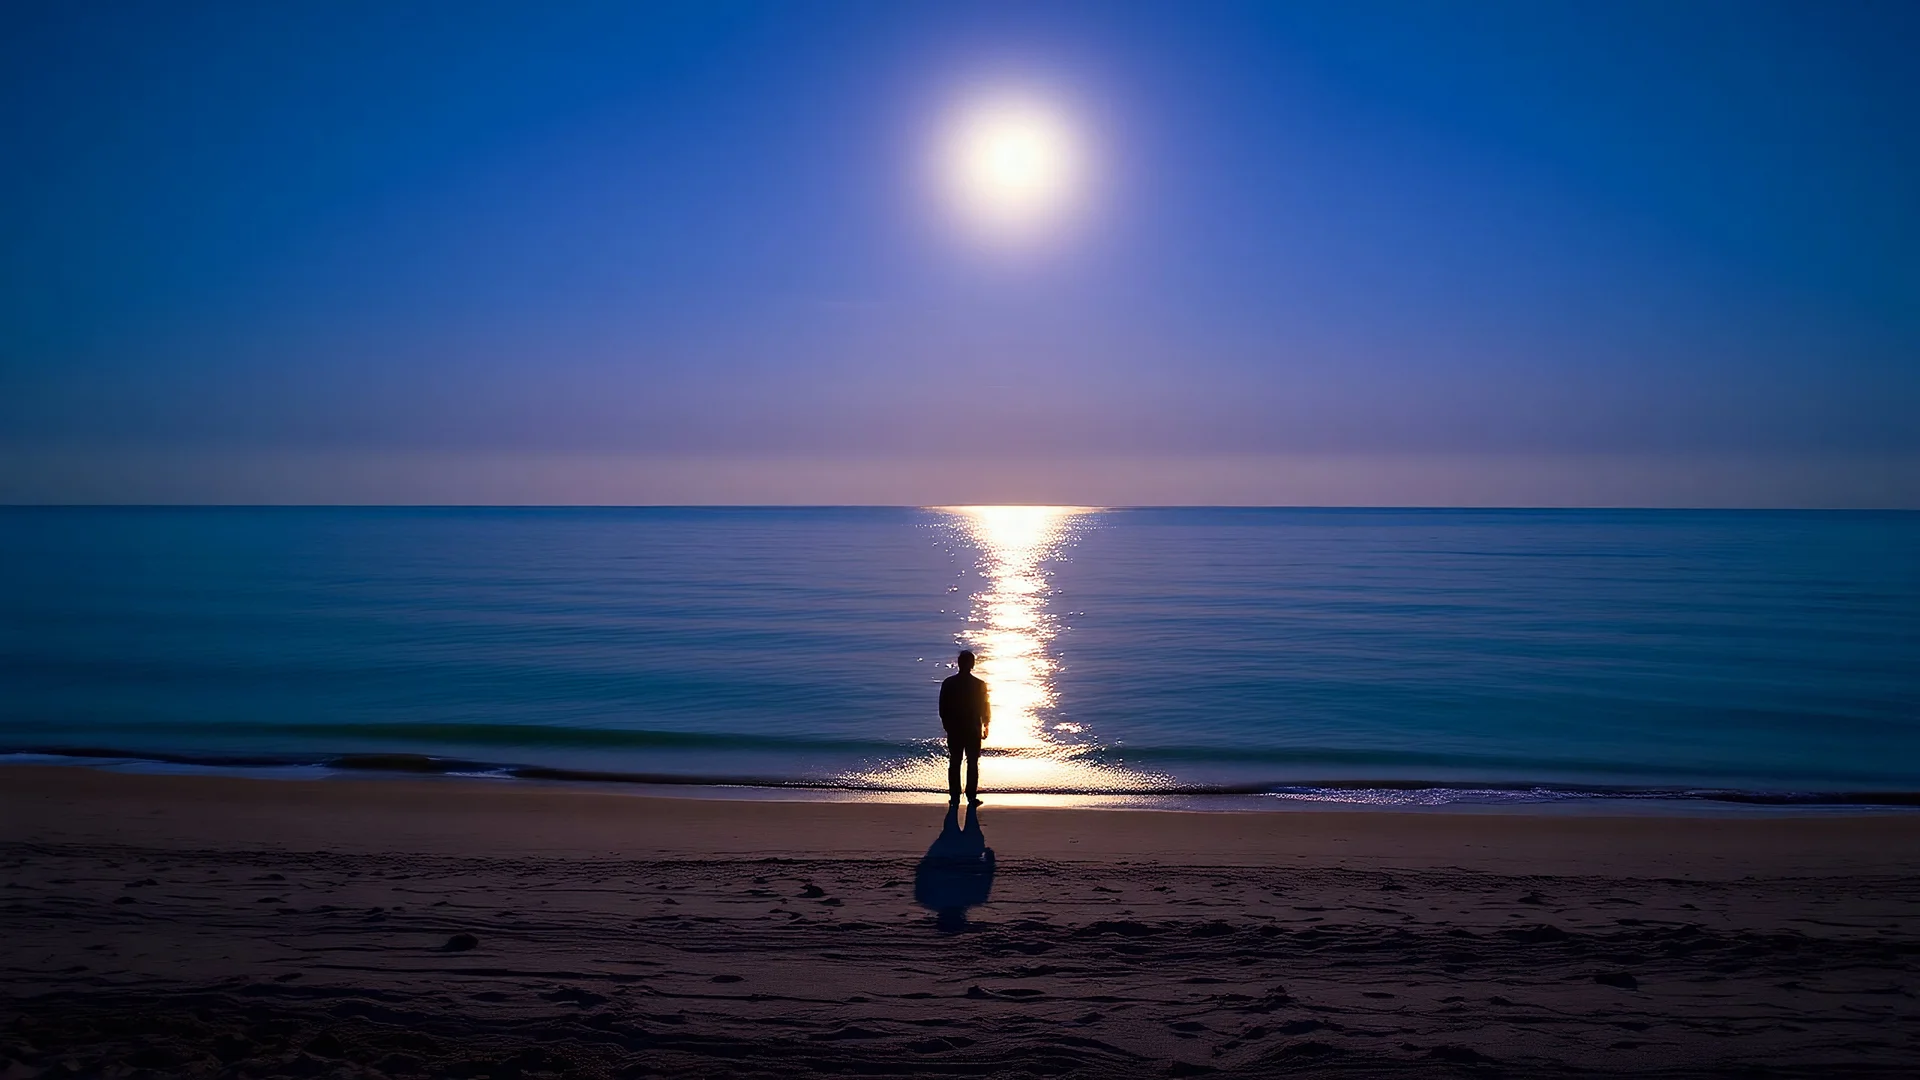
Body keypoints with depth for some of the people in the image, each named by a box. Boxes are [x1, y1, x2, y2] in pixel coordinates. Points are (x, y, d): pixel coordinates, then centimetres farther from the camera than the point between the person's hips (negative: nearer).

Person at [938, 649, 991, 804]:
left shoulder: (948, 683, -6)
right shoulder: (979, 685, -10)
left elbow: (942, 708, 0)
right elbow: (984, 708, -3)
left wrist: (946, 725, 14)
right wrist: (985, 726, 12)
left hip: (954, 729, 1)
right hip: (973, 729, -1)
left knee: (954, 763, 9)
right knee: (972, 763, 6)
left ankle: (954, 796, 9)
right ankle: (971, 797, 4)